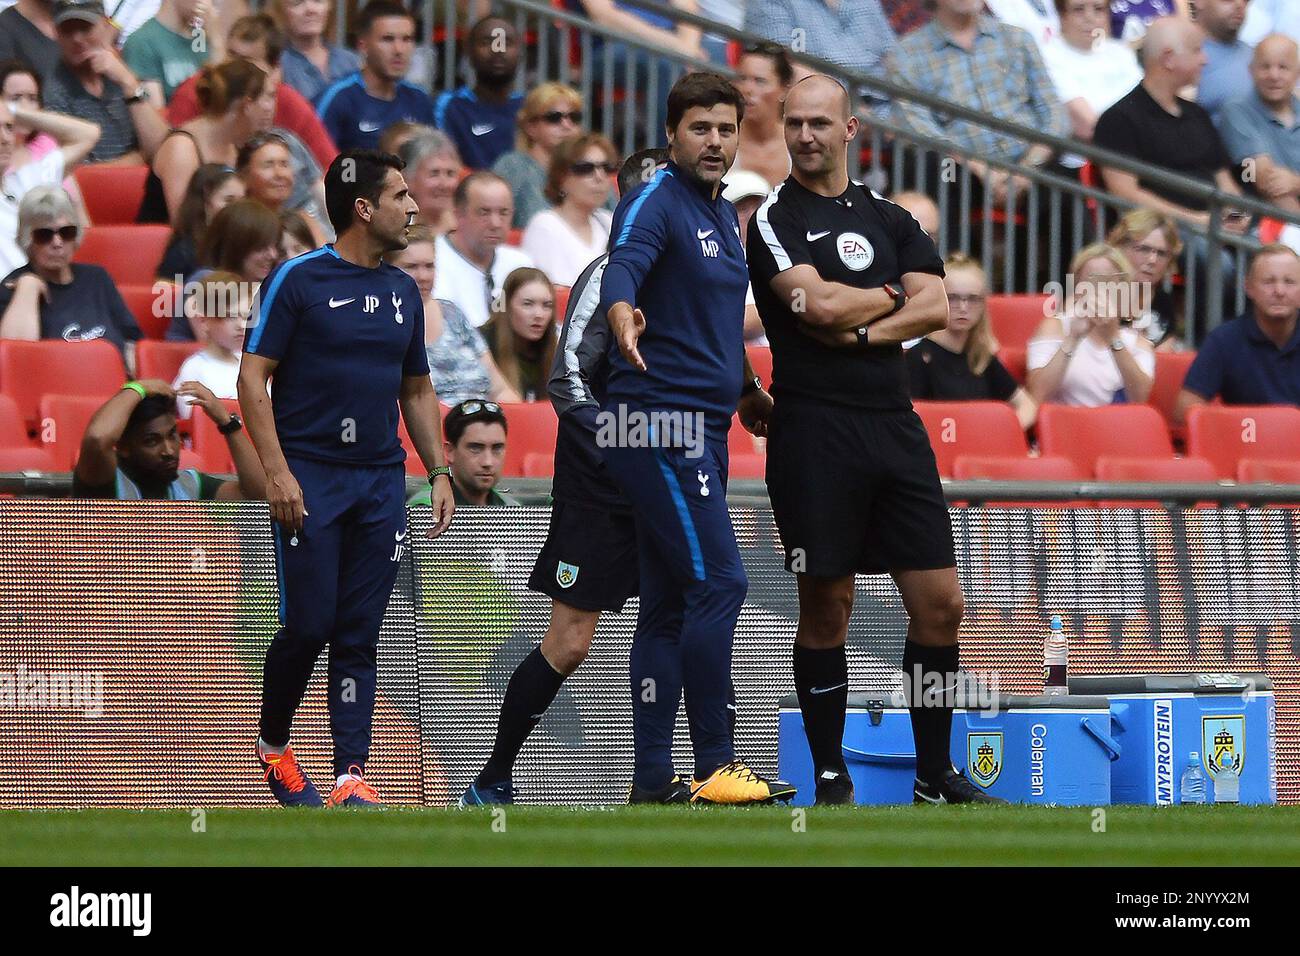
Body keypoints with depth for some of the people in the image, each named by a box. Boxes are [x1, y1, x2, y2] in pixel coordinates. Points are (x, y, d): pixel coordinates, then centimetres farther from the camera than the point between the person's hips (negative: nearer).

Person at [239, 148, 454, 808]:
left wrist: (439, 472, 13)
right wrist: (276, 470, -14)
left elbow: (417, 390, 23)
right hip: (308, 479, -5)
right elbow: (253, 377, -6)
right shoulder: (299, 280, -4)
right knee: (308, 625, -7)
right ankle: (273, 747, 16)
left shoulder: (403, 292, 14)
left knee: (359, 636, 1)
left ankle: (351, 777, -2)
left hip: (381, 482, 5)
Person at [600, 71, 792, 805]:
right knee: (719, 582, -15)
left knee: (669, 605, 9)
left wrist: (748, 395, 32)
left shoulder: (725, 215, 18)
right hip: (661, 423, -9)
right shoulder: (657, 202, -10)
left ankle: (654, 777, 11)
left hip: (703, 430, 9)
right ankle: (715, 764, -14)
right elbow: (623, 265, -31)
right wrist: (623, 315, -51)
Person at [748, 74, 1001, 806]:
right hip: (815, 431, -5)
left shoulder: (892, 219, 15)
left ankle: (936, 775, 11)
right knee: (828, 608, -1)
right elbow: (818, 303, -14)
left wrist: (858, 331, -11)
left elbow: (936, 308, 1)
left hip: (895, 425, 5)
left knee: (940, 603, 2)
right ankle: (831, 776, 8)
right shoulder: (775, 217, 1)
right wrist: (892, 295, 1)